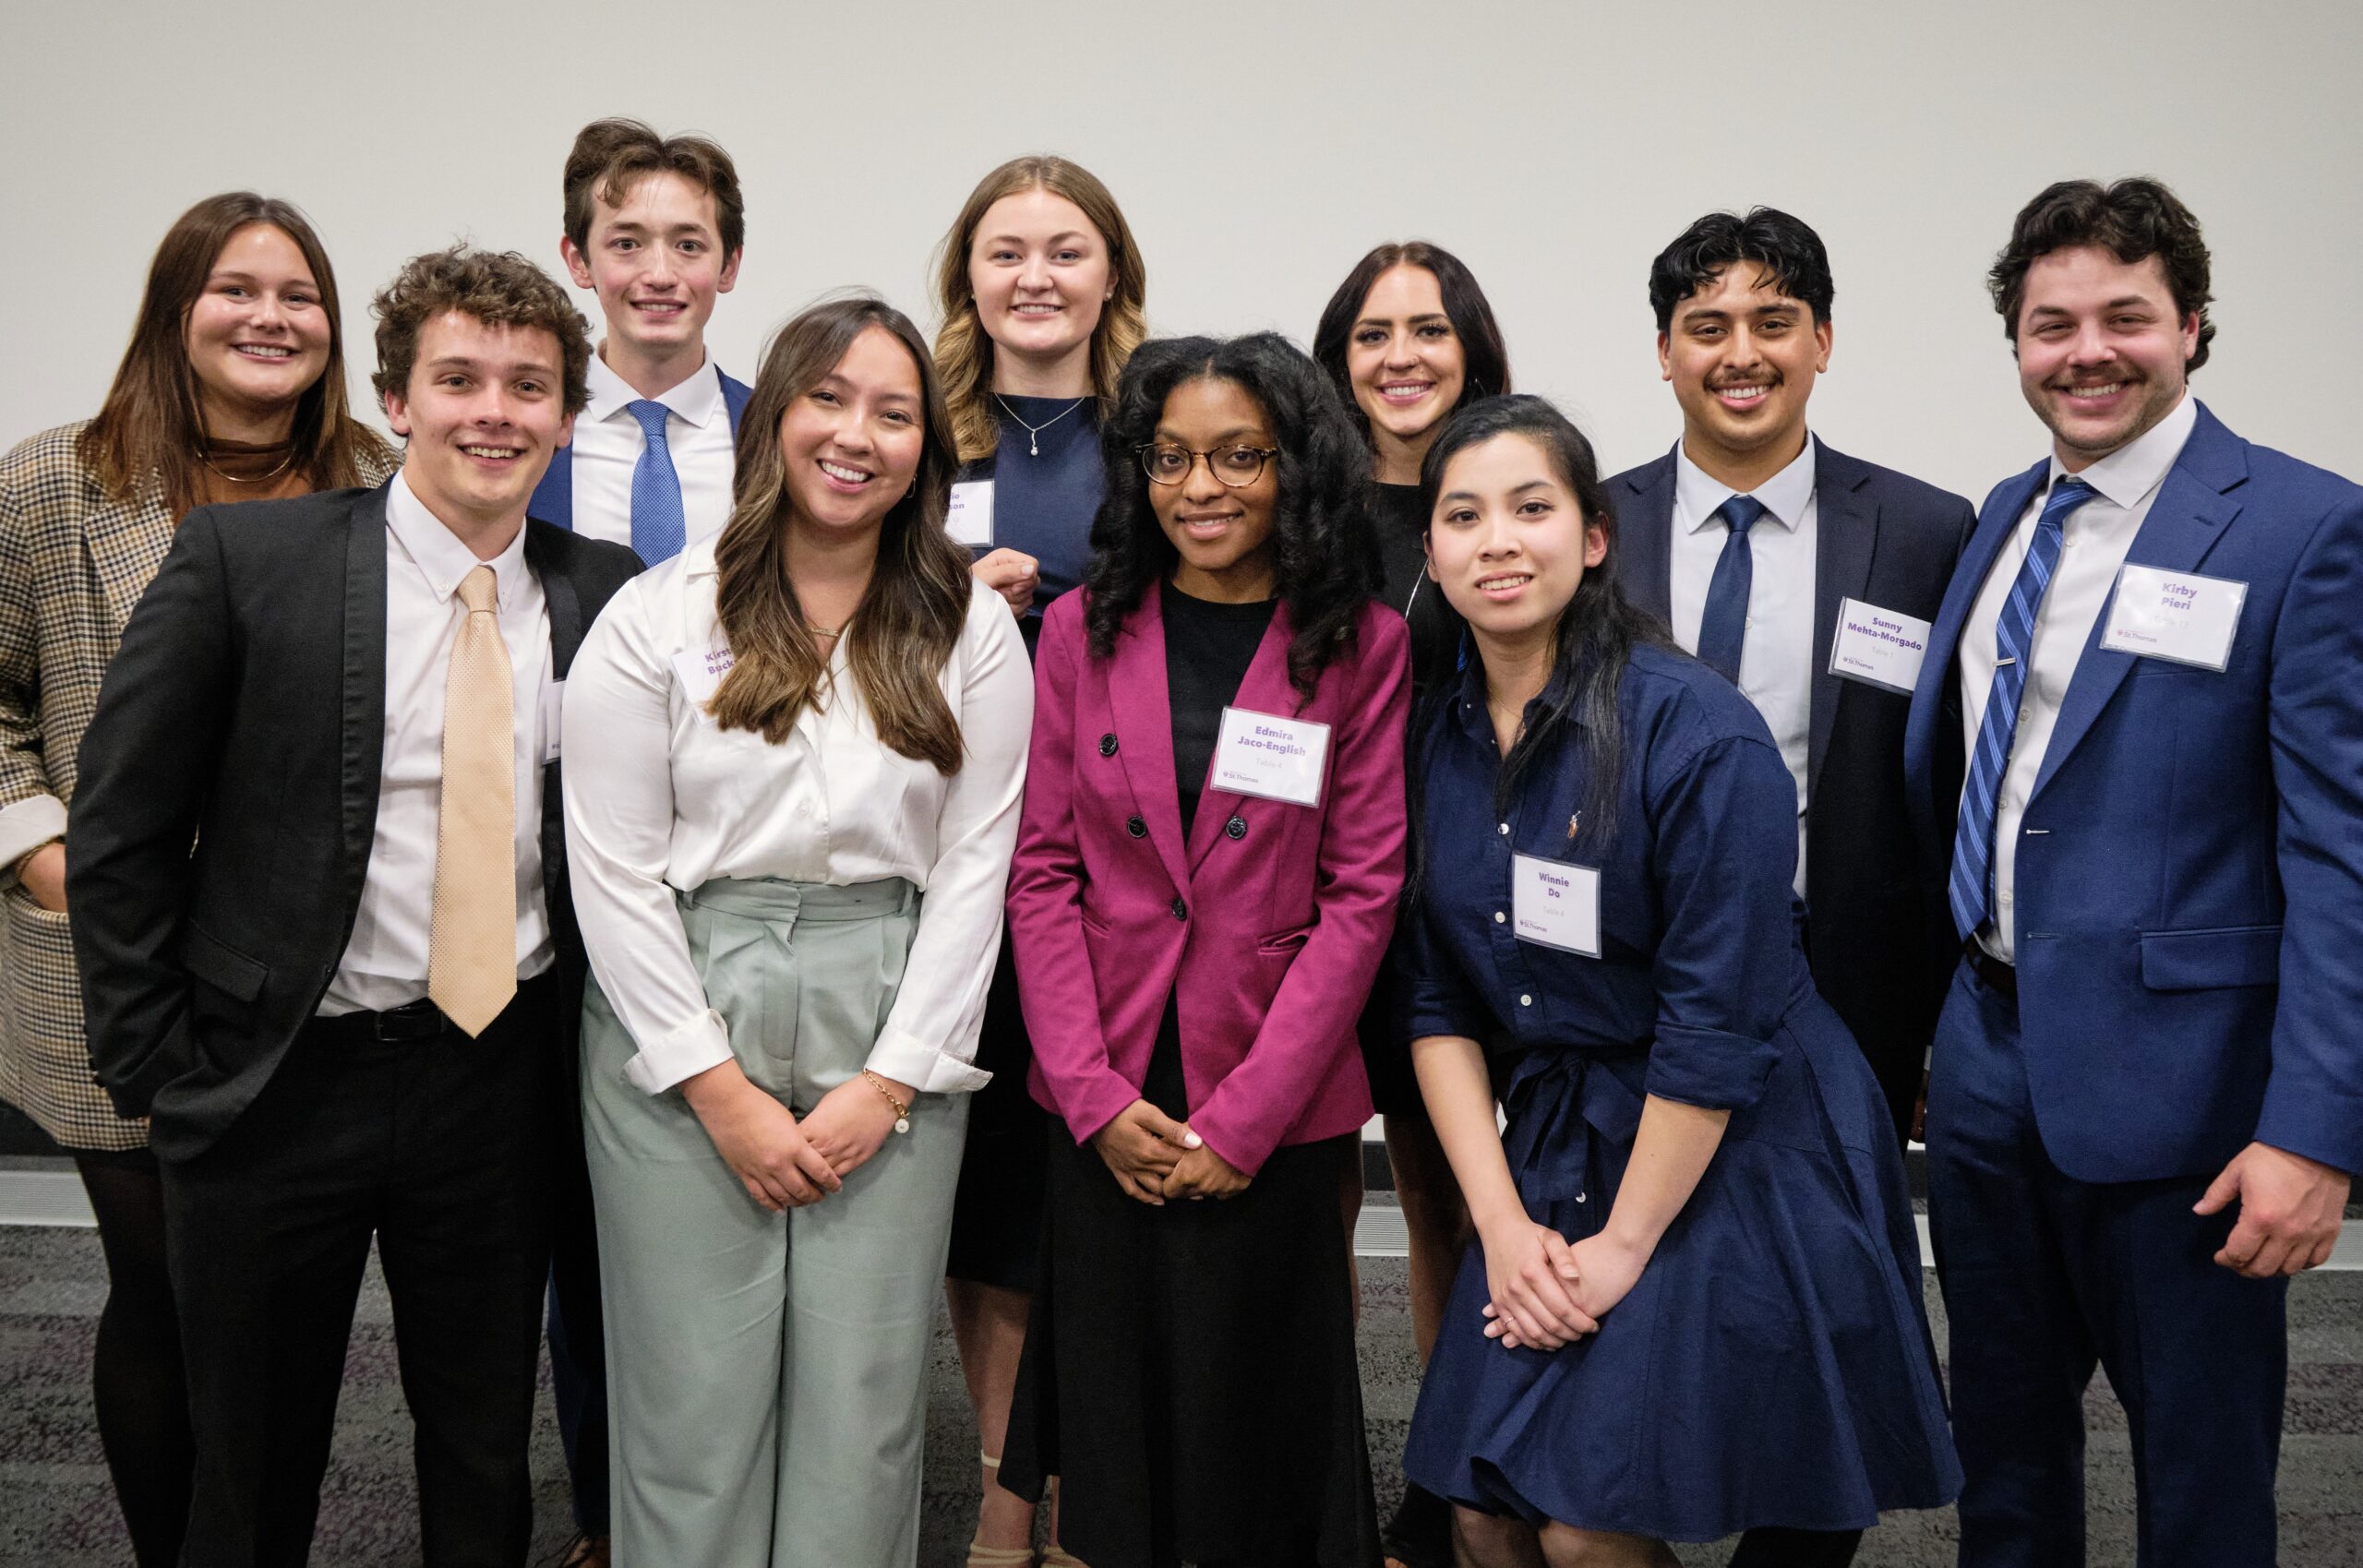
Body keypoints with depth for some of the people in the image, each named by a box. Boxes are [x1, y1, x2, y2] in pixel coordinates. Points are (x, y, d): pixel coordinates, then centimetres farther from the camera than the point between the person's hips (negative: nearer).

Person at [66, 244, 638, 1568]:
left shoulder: (606, 595, 0)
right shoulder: (246, 555, -9)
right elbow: (121, 829, -5)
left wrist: (594, 1047, 1)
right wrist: (159, 1066, -6)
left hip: (499, 1079, 2)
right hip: (279, 1078, -2)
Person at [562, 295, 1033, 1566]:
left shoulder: (972, 632, 5)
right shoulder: (657, 618, 0)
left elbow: (974, 865, 2)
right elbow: (614, 868, -3)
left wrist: (889, 1083, -6)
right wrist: (721, 1090, -8)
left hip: (892, 1042, 1)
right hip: (680, 1038, -1)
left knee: (865, 1408, 3)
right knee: (694, 1399, 4)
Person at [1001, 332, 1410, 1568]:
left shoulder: (1361, 644, -3)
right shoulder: (1083, 628, 3)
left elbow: (1361, 894, -6)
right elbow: (1041, 869, 1)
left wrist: (1247, 1115, -11)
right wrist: (1096, 1094, -8)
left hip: (1275, 1105, -2)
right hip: (1105, 1100, 2)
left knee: (1253, 1411, 9)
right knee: (1114, 1401, 12)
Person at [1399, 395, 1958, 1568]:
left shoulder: (1698, 733, -17)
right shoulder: (1435, 740, 1)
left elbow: (1717, 1022, -18)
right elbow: (1438, 1000, 3)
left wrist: (1624, 1244, -14)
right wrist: (1501, 1224, -5)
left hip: (1725, 1161, -5)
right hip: (1550, 1149, 6)